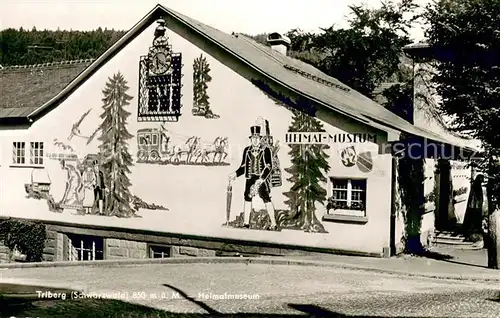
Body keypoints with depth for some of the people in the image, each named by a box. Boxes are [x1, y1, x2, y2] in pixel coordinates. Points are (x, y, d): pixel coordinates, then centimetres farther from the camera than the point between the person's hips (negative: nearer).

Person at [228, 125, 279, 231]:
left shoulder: (266, 150, -2)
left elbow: (269, 167, -8)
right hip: (250, 179, 4)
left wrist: (261, 179, -19)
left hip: (263, 179, -4)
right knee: (247, 199, 4)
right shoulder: (247, 150, 10)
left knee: (267, 199, -7)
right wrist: (236, 174, -3)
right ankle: (246, 223, 12)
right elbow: (243, 166, 14)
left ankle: (274, 224, -2)